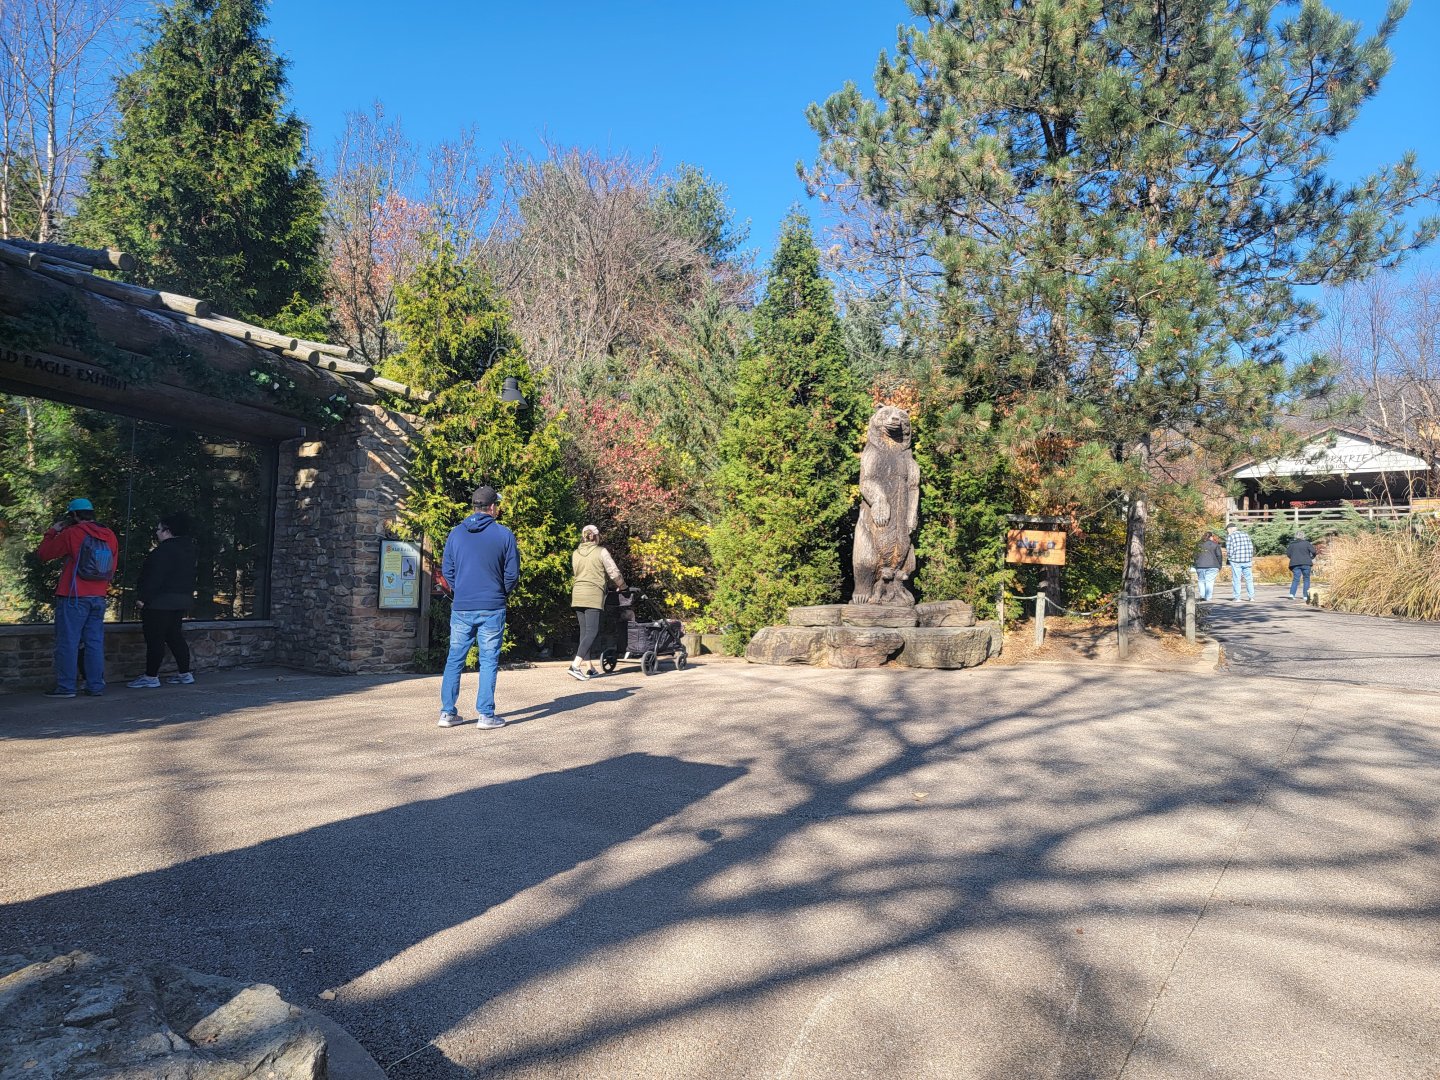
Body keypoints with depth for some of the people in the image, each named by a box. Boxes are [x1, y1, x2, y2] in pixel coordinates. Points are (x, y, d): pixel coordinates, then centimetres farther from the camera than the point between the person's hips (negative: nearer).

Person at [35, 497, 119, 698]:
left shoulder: (71, 533, -9)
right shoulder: (110, 536, 7)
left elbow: (42, 554, 0)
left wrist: (52, 531, 11)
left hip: (73, 597, -5)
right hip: (98, 597, 5)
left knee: (67, 642, 1)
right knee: (95, 642, 8)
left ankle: (66, 686, 2)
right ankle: (96, 686, 9)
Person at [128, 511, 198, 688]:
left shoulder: (165, 550, -18)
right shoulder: (187, 548, 12)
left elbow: (155, 577, -22)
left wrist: (142, 597, -18)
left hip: (160, 602, -10)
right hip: (182, 600, 10)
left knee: (154, 639, -3)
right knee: (175, 637, 15)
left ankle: (151, 677, 1)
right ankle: (185, 673, 16)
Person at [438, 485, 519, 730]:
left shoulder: (455, 533, 3)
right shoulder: (505, 535, -5)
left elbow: (447, 570, 7)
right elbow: (512, 573, -2)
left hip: (461, 608, 3)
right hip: (492, 608, -3)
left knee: (454, 659, 11)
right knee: (489, 661, 4)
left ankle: (448, 712, 15)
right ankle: (486, 714, 5)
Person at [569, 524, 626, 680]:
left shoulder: (575, 553, 11)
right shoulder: (601, 552, -3)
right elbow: (614, 572, -2)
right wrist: (621, 585, 17)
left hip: (577, 594, 6)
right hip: (593, 595, -6)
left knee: (584, 631, 12)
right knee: (591, 631, -6)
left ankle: (589, 668, 14)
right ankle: (575, 665, -18)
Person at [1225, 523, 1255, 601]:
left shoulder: (1230, 536, -6)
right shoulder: (1245, 534, 10)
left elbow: (1230, 550, -11)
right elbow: (1251, 547, 9)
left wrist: (1228, 555, 8)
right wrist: (1250, 557, 19)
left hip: (1235, 561, -4)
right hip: (1247, 560, 4)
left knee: (1236, 579, 2)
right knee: (1249, 579, 11)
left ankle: (1236, 597, 3)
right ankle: (1251, 596, 10)